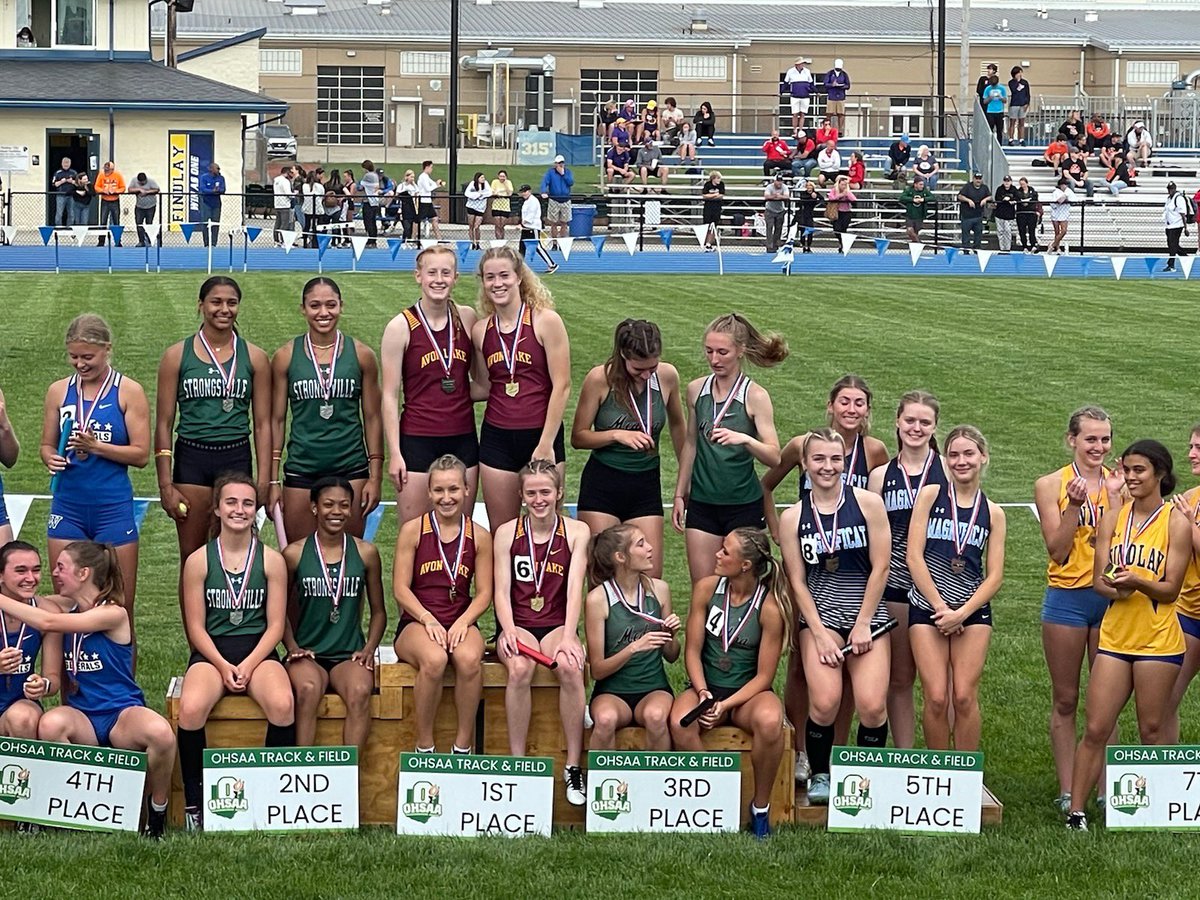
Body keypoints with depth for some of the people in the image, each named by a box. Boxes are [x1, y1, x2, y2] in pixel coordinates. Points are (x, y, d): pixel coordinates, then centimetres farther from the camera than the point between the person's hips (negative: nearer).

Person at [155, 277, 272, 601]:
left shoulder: (254, 358, 5)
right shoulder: (178, 355, 2)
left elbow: (263, 424, 5)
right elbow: (163, 424, 2)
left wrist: (264, 481, -2)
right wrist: (166, 485, -3)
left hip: (236, 461, 1)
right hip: (191, 459, 0)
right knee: (192, 559, 2)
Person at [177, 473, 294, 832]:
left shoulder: (271, 561, 4)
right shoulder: (199, 561, 3)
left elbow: (275, 625, 2)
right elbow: (196, 628, 2)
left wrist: (248, 666, -12)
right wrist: (223, 666, -13)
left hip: (258, 651, 0)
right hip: (211, 653, 0)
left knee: (282, 705, -32)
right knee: (191, 708, -32)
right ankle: (193, 804, -15)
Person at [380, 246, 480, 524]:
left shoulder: (467, 319, 4)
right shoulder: (401, 327, -6)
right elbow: (390, 396, -5)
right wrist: (394, 453, -8)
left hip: (462, 438, 4)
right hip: (418, 440, -3)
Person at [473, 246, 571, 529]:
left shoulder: (546, 321, -6)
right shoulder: (481, 330, 7)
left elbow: (562, 385, -9)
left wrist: (546, 444, -12)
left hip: (542, 436, -4)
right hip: (497, 438, 4)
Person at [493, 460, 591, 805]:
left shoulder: (576, 531, 5)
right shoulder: (507, 533, 6)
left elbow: (574, 588, -5)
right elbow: (502, 590, -1)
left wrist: (568, 637, -19)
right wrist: (508, 631, -20)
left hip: (557, 624, 0)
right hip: (518, 624, 0)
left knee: (570, 667, -33)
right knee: (520, 668, -34)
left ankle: (573, 766, -25)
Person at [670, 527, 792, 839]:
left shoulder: (770, 606, -12)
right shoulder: (707, 587, -3)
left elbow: (764, 675, -9)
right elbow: (693, 650, 0)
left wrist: (725, 705, -21)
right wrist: (703, 693, -17)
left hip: (748, 691, -2)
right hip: (706, 687, 2)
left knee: (769, 721, -37)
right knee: (681, 723, -33)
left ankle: (761, 805, -14)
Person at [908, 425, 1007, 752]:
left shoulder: (992, 513, 7)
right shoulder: (930, 496, 2)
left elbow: (994, 576, 3)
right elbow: (914, 557, -4)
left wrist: (962, 613, -10)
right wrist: (941, 608, -8)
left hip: (973, 611, 1)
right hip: (927, 607, -1)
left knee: (964, 697, -6)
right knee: (936, 698, -7)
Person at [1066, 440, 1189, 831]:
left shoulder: (1176, 522, -5)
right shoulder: (1112, 518, 7)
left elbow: (1170, 590, -7)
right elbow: (1099, 578, 5)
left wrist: (1137, 582, -25)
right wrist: (1113, 587, -18)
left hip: (1159, 641, -4)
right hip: (1115, 635, 4)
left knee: (1152, 730, 4)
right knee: (1095, 729, 1)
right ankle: (1075, 811, 4)